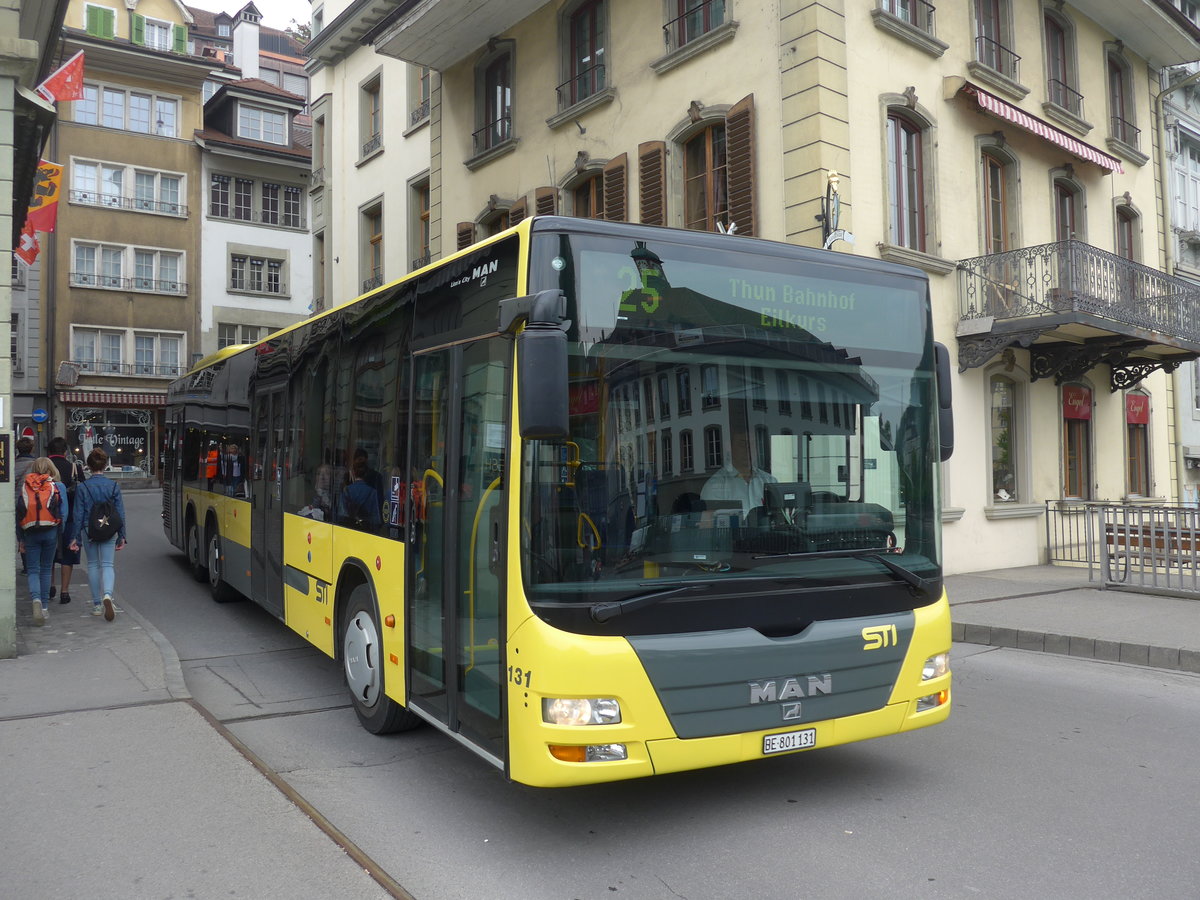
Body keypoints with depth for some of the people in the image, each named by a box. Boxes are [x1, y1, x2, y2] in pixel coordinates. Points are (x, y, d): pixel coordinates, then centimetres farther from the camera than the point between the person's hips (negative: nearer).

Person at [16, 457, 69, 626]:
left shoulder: (24, 486, 6)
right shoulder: (59, 486, 3)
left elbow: (17, 514, 6)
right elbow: (64, 513, -3)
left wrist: (20, 539, 11)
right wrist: (59, 536, 6)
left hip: (30, 533, 0)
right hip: (50, 532, 0)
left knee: (33, 570, 5)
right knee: (46, 569, 13)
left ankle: (36, 599, -21)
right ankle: (45, 607, 17)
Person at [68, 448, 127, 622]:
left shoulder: (82, 488, -4)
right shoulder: (114, 486, -2)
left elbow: (78, 514, -3)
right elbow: (120, 513, 0)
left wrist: (75, 537, 3)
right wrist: (122, 536, 6)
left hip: (89, 531, 0)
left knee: (93, 565, 12)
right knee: (108, 564, 1)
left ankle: (97, 605, 16)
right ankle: (107, 595, -26)